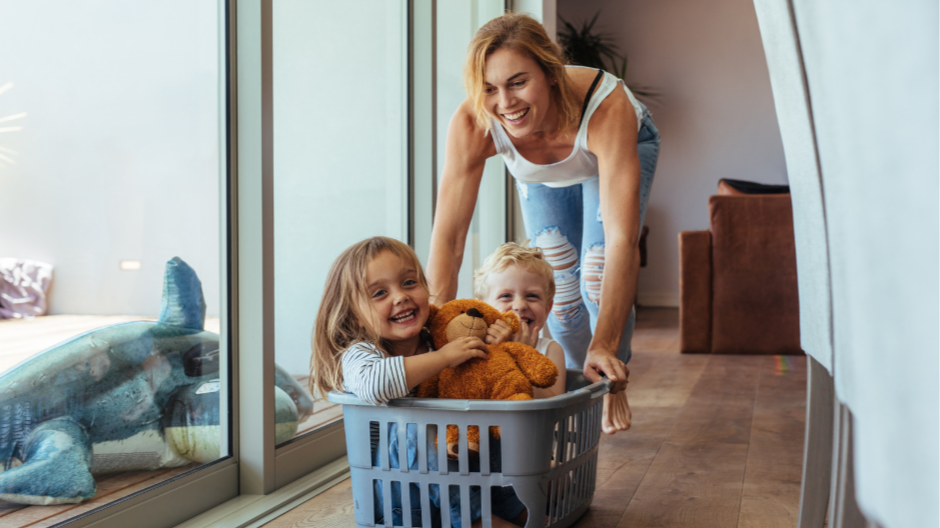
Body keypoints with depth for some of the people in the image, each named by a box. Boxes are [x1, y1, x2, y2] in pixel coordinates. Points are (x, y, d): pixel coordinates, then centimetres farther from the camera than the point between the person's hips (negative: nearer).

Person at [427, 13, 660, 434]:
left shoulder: (606, 107, -47)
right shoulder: (471, 126, -40)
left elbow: (622, 239, -50)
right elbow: (448, 236, -38)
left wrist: (605, 346, -55)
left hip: (625, 147, -2)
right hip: (542, 175, 2)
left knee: (597, 279, -17)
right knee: (560, 288, 0)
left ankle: (613, 384, 14)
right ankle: (579, 376, 33)